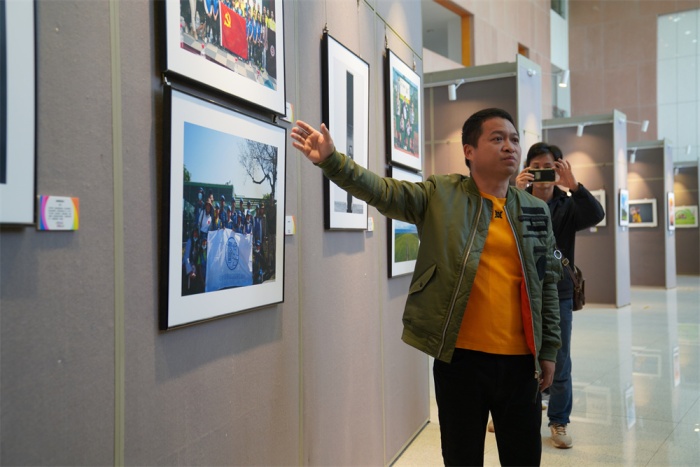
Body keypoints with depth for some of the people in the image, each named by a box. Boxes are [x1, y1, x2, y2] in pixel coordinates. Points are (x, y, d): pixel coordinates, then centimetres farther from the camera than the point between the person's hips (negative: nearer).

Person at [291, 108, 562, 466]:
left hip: (519, 359, 3)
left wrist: (549, 349, 10)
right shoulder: (440, 196, -3)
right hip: (459, 356, -3)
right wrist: (331, 160, -31)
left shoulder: (536, 211, 6)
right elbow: (382, 191, -16)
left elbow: (548, 283, 10)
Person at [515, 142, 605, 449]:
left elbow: (596, 215, -16)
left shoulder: (567, 206, 2)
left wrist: (573, 185, -28)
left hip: (558, 296, 0)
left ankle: (559, 422, 21)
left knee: (559, 363, 6)